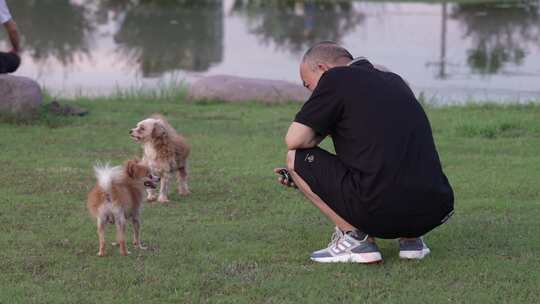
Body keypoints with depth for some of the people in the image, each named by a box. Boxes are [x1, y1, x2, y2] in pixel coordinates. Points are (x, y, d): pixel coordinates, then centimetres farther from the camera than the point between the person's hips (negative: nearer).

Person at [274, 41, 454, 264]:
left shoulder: (336, 79, 2)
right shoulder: (393, 80, 25)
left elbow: (294, 140, -3)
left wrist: (324, 129, 19)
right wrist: (307, 178, 40)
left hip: (381, 209, -7)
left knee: (296, 158, 12)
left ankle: (354, 238, 3)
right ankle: (411, 238, 15)